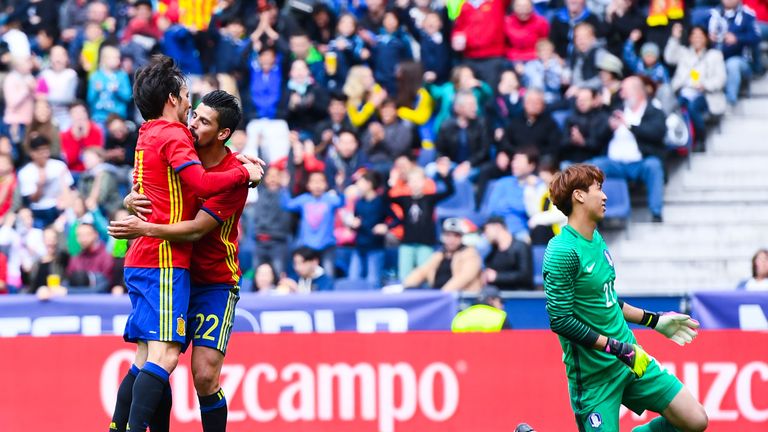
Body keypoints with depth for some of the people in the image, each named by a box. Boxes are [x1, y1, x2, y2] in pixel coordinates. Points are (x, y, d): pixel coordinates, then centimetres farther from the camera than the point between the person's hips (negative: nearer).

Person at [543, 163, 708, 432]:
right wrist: (618, 349, -21)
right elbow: (561, 320, -22)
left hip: (631, 359, 8)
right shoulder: (563, 251, -19)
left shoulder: (596, 239, 9)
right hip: (594, 375, -8)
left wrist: (655, 321, 22)